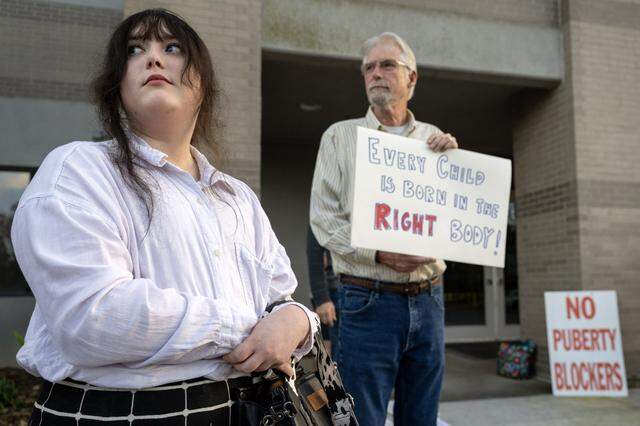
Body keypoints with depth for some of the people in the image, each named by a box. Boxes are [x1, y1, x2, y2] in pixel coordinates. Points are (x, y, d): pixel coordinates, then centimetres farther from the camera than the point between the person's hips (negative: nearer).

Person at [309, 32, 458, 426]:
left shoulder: (435, 140, 12)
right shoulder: (340, 136, 4)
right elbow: (324, 218, -3)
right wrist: (379, 253, -17)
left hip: (427, 299, 4)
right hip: (368, 301, -3)